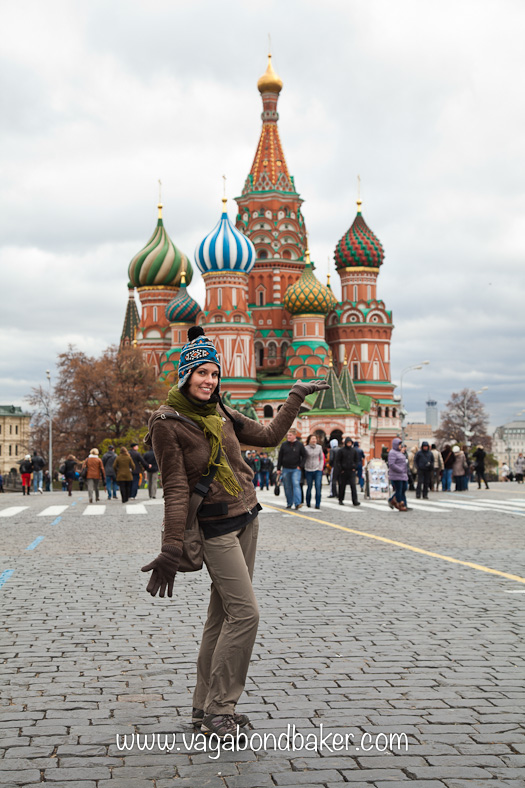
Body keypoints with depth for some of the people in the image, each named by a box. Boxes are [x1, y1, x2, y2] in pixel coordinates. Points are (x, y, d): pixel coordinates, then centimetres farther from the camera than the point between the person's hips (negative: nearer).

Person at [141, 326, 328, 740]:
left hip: (246, 518, 7)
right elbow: (176, 487, -15)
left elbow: (269, 435, 19)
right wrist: (172, 548, -18)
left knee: (223, 614, 9)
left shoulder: (220, 413, 7)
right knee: (245, 612, -13)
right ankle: (218, 709, -4)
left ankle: (206, 705, 17)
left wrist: (297, 396, 21)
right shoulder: (167, 422, -12)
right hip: (215, 526, -7)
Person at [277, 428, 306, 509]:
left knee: (296, 485, -16)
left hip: (296, 469, -2)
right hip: (286, 469, 2)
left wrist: (300, 466, -4)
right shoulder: (284, 444, 3)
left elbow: (304, 456, 7)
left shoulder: (299, 445, 0)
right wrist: (278, 469, 5)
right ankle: (289, 503, 16)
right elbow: (280, 457, 7)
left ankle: (297, 503, -21)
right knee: (287, 487, 6)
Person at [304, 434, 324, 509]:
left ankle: (317, 504, -8)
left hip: (317, 470, 1)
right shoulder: (306, 448, -3)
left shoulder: (319, 447, 4)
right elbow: (304, 459, 5)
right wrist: (304, 468, -2)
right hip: (308, 471, -1)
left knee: (318, 487, -11)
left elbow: (321, 458, 12)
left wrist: (320, 468, 3)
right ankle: (308, 502, 27)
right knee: (309, 487, 6)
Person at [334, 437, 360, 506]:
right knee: (342, 486, 7)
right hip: (343, 471, -2)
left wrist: (354, 467, 5)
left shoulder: (354, 451, 6)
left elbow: (356, 460, 18)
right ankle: (341, 500, 22)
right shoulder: (341, 451, -4)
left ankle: (355, 501, -14)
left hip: (351, 471, 2)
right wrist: (340, 469, -9)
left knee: (353, 485, -9)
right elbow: (337, 461, -3)